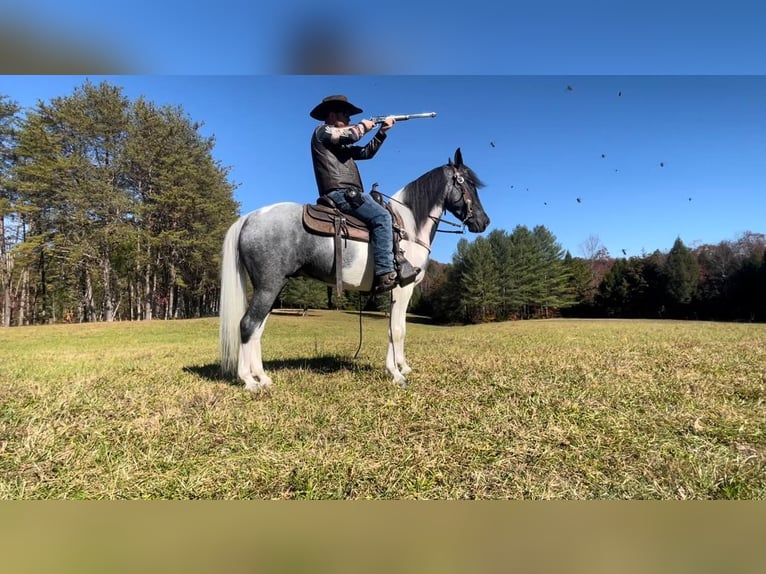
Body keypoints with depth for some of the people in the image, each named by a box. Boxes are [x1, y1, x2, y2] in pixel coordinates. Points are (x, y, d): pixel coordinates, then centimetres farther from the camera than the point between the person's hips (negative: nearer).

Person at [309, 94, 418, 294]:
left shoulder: (341, 144, 30)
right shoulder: (323, 131, 3)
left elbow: (365, 152, 27)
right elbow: (351, 134, -14)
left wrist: (382, 132, 18)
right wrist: (363, 126, 7)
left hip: (344, 193, 10)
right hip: (340, 192, -10)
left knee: (382, 216, 10)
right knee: (381, 216, -24)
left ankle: (395, 263, 0)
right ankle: (385, 273, -31)